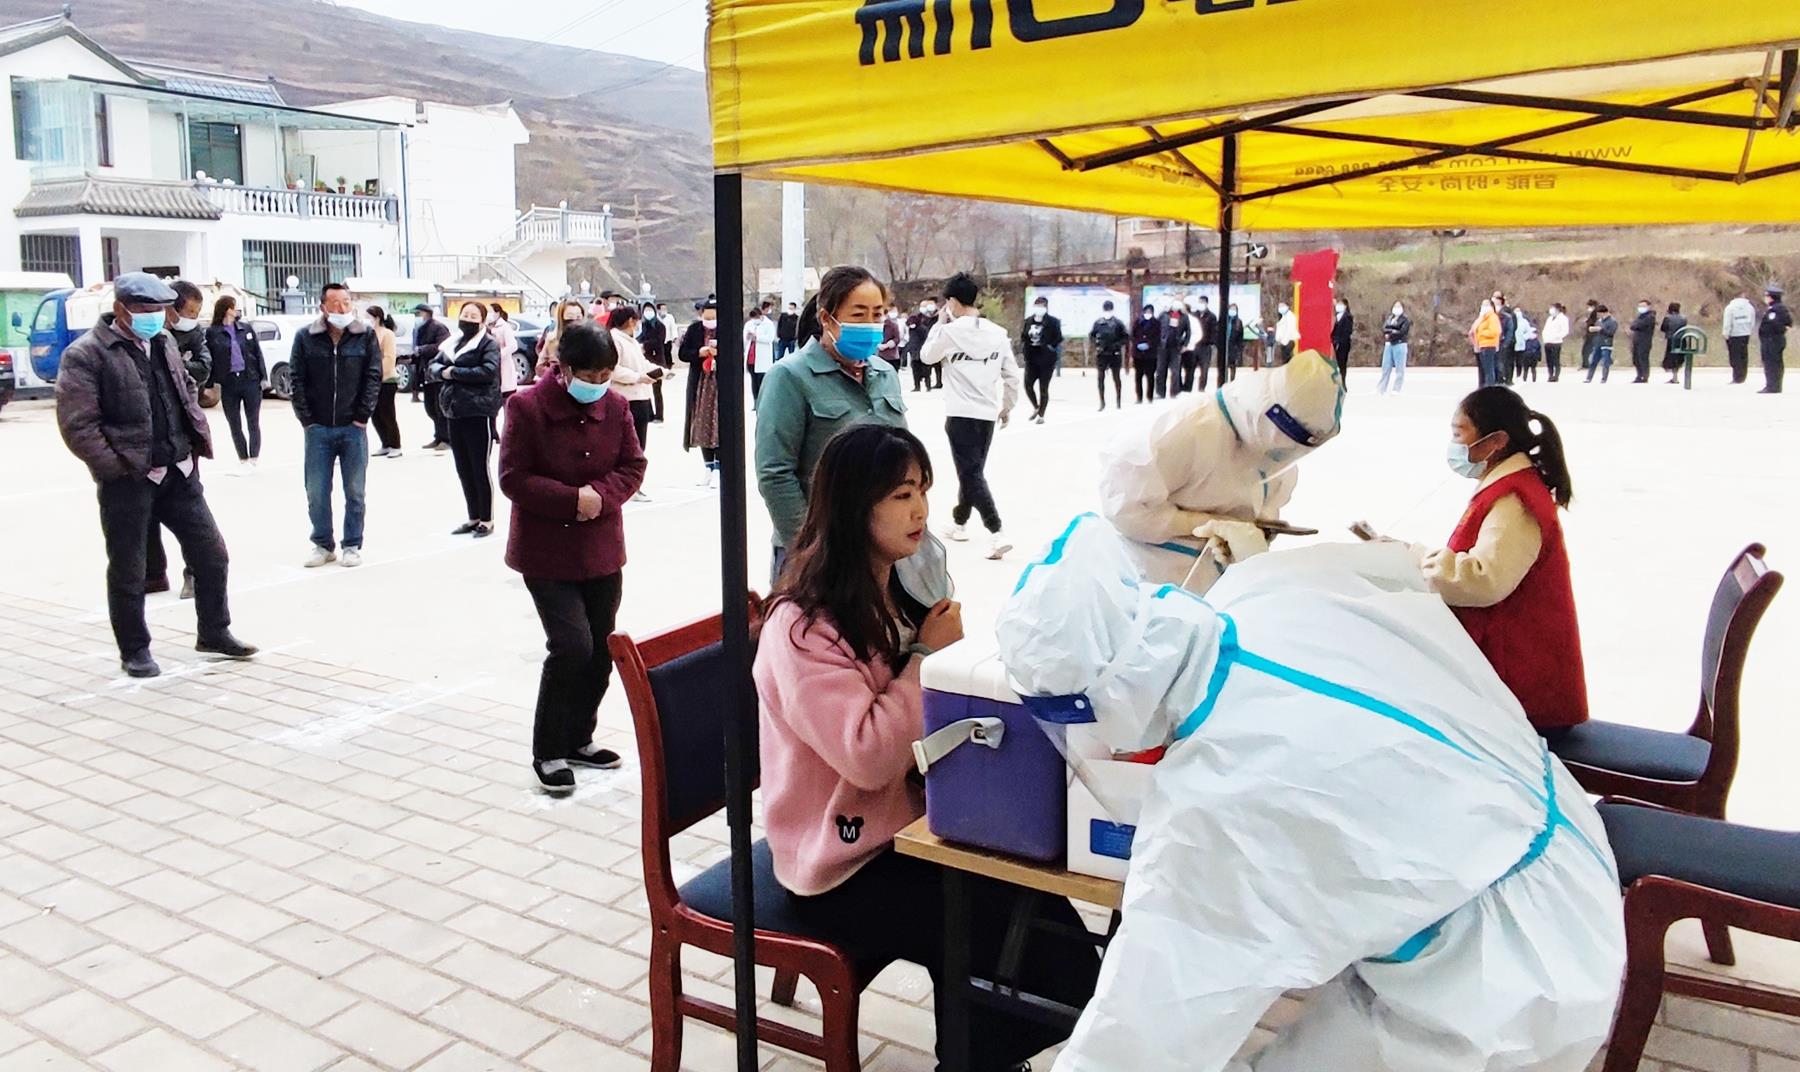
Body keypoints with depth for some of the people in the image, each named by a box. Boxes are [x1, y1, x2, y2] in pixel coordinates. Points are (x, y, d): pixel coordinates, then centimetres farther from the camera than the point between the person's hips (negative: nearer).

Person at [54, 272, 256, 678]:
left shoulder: (164, 341, 10)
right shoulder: (86, 354, -11)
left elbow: (187, 391, 22)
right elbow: (77, 425, -14)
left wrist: (199, 439, 10)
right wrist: (118, 467, -15)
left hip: (179, 472, 6)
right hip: (127, 481, -6)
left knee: (212, 554, 10)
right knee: (127, 571, 6)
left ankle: (214, 632, 25)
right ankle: (134, 651, 20)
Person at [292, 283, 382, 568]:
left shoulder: (366, 335, 0)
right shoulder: (306, 337, 1)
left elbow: (373, 377, -1)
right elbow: (296, 379, 2)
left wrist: (363, 415, -7)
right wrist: (306, 418, -4)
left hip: (353, 428, -1)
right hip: (318, 428, 1)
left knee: (354, 491, 6)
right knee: (316, 492, 5)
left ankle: (352, 546, 17)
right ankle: (323, 545, 19)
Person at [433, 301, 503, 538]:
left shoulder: (489, 343, -4)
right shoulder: (452, 343, 16)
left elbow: (489, 370, -20)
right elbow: (433, 368, 14)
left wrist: (454, 372, -15)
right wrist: (442, 371, -9)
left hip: (479, 412, -7)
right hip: (454, 413, 7)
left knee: (480, 468, -1)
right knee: (463, 470, 12)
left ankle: (487, 521, 9)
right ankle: (474, 518, 23)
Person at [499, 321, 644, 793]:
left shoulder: (614, 406, 1)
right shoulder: (526, 406, -11)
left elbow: (633, 466, 4)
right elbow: (513, 478, -12)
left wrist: (601, 494, -15)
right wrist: (573, 500, -22)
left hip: (603, 550, 5)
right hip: (546, 553, -5)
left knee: (602, 648, 10)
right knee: (572, 645, -14)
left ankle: (578, 738, 30)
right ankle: (548, 752, 3)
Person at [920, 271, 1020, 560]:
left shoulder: (952, 331, -11)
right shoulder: (998, 332, 3)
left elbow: (927, 356, 5)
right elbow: (1012, 374, 7)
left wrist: (940, 324, 10)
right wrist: (1007, 406, 20)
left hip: (961, 414, -6)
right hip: (988, 414, 6)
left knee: (971, 475, -5)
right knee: (972, 471, 20)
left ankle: (997, 533, -16)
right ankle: (960, 522, 37)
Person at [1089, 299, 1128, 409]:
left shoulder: (1118, 323, -3)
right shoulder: (1098, 323, 3)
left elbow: (1126, 337, -2)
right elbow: (1091, 335, 11)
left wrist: (1117, 344, -14)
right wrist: (1096, 344, -5)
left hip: (1115, 354, -2)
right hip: (1101, 354, 2)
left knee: (1116, 378, 8)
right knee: (1100, 378, 1)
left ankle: (1118, 401, 18)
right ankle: (1102, 402, 8)